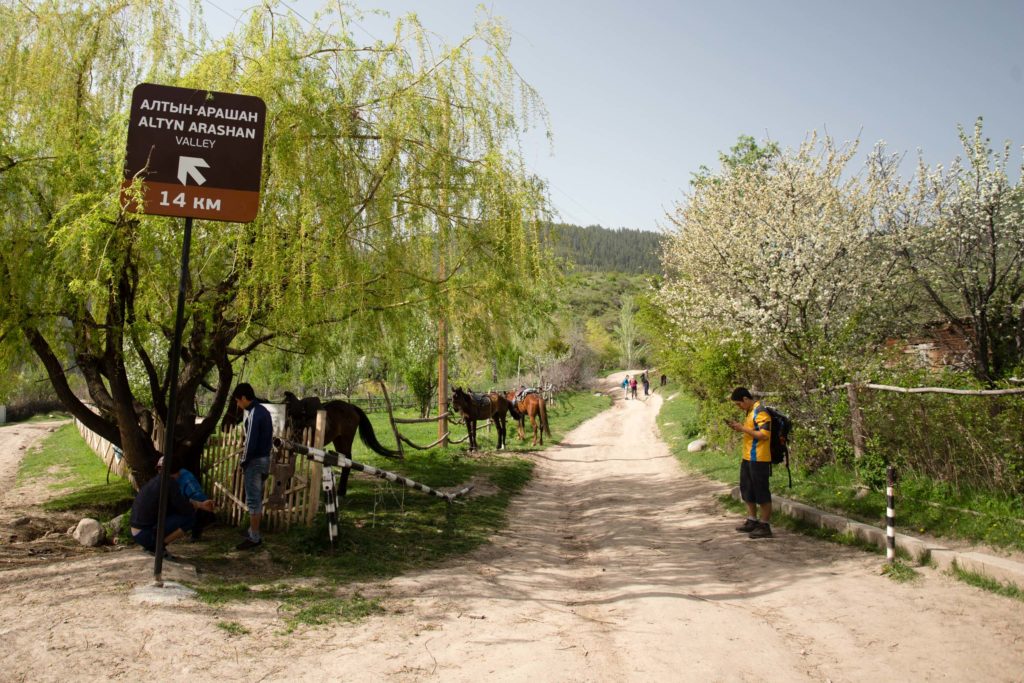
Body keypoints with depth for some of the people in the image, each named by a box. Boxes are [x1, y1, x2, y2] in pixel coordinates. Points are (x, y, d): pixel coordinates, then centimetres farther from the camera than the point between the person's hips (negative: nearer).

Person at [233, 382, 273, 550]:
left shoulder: (253, 414, -18)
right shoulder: (264, 411, 12)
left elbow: (251, 442, -21)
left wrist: (243, 461, -9)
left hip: (255, 461, -10)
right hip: (265, 458, 10)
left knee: (253, 500, -4)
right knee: (257, 499, 16)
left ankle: (254, 538, 0)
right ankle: (254, 533, 24)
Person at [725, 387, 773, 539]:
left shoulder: (760, 412, -16)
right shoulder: (749, 412, 14)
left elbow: (764, 435, -24)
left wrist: (743, 429, -20)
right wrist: (738, 427, 7)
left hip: (759, 459, -10)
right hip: (747, 458, 10)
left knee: (761, 492, -2)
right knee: (747, 490, 17)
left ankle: (765, 526, 5)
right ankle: (752, 521, 29)